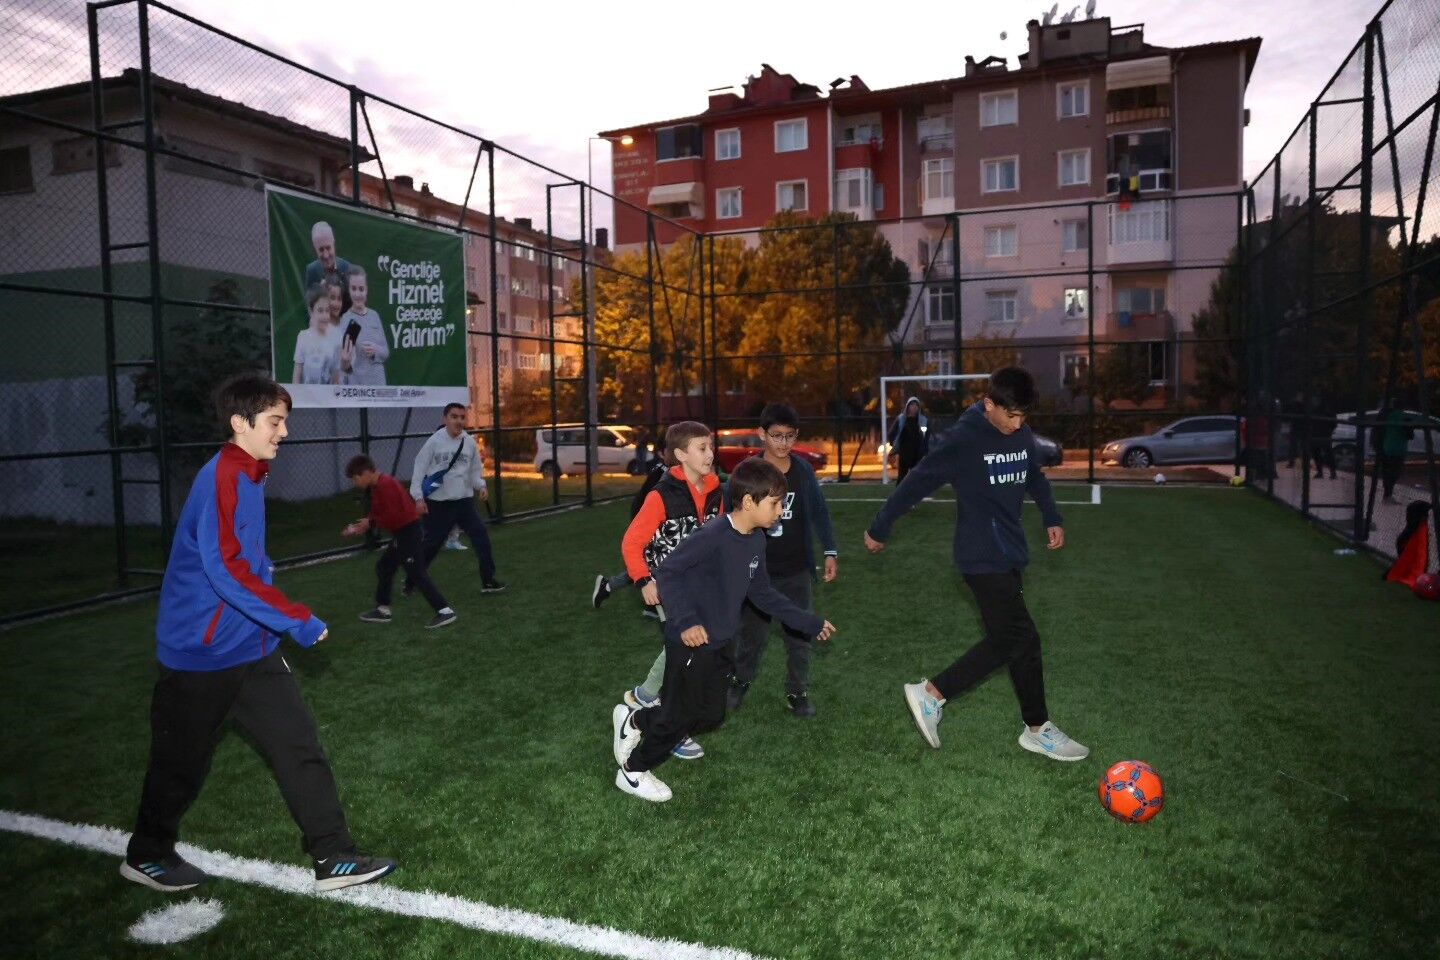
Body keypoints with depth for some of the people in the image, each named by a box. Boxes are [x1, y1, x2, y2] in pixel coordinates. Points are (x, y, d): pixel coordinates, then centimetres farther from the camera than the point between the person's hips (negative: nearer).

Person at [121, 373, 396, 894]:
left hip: (252, 648, 8)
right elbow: (227, 569, -28)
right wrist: (298, 620, -25)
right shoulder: (220, 478, -20)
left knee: (300, 746, 3)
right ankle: (146, 855, 37)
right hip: (202, 654, -8)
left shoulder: (248, 476, 9)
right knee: (183, 762, 12)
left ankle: (334, 858, 9)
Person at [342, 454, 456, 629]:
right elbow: (382, 514, 18)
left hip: (409, 533, -11)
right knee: (384, 567, 19)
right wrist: (364, 524, 7)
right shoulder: (378, 486, 13)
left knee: (417, 574, -12)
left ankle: (445, 612, -15)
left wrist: (370, 522, -14)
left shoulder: (385, 485, -19)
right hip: (402, 534, 11)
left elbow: (393, 516, -24)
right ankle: (383, 610, 29)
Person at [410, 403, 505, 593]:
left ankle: (488, 580, 5)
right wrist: (418, 497, -12)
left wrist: (480, 486, -6)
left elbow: (475, 468, 12)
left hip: (464, 500, 4)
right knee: (430, 544, 6)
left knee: (481, 536, -4)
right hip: (438, 503, -3)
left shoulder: (469, 442, 1)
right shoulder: (434, 441, -11)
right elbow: (419, 469, -8)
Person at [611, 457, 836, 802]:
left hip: (722, 644, 9)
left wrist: (809, 623, 12)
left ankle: (634, 720, 36)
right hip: (691, 643, -8)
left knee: (711, 717, 16)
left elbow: (762, 593, 12)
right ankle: (632, 771, 30)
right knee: (680, 717, 5)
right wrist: (685, 621, -33)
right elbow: (666, 572, -23)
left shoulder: (756, 541, 2)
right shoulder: (712, 537, -25)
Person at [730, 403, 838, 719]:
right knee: (754, 633, 9)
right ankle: (740, 682, 33)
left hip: (797, 571, 2)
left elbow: (819, 511, 4)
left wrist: (830, 552, -3)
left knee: (801, 634, 7)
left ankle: (797, 692, 24)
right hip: (758, 571, -2)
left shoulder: (804, 470, -2)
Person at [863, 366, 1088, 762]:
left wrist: (1052, 518, 11)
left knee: (1005, 639, 9)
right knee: (1022, 639, -5)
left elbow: (1035, 478, 24)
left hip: (1008, 554, 8)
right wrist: (879, 529, -4)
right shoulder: (963, 440, -16)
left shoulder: (1022, 435, 6)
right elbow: (917, 483, -10)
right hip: (984, 558, -8)